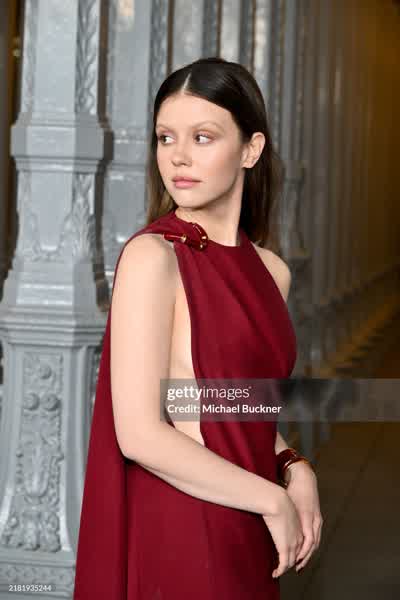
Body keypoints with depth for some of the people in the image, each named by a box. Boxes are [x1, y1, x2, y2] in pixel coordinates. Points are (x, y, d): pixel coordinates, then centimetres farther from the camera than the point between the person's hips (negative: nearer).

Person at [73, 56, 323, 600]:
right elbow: (140, 434, -19)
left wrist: (296, 472, -1)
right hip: (174, 536, -6)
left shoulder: (271, 271, 5)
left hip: (246, 539, 6)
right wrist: (273, 498, -11)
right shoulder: (151, 256, -14)